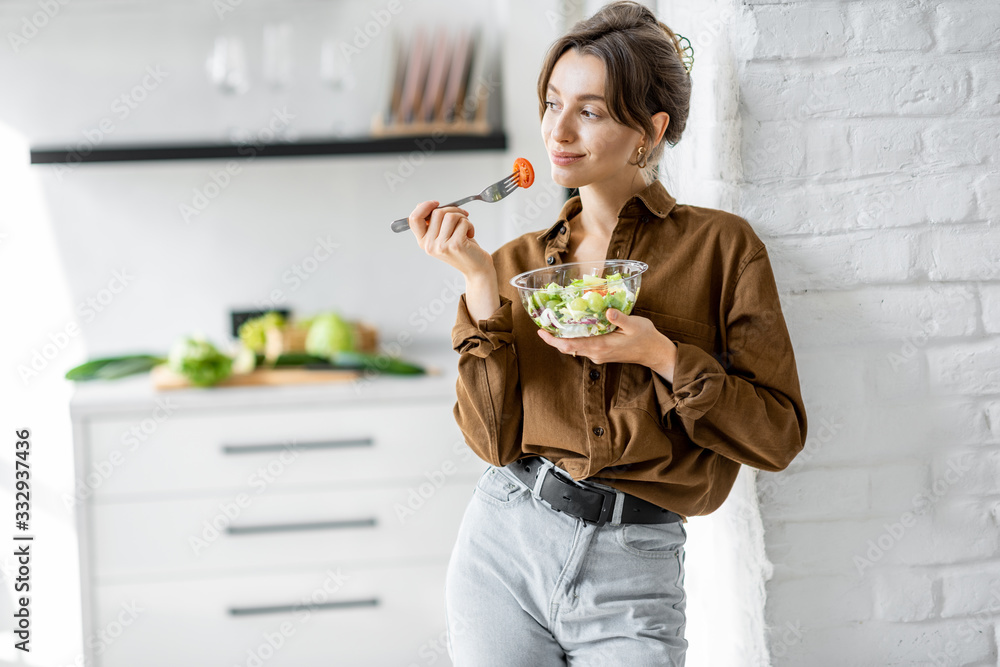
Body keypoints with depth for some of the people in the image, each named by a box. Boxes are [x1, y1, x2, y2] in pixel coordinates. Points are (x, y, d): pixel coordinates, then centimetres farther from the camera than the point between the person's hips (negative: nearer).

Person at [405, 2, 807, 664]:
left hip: (634, 570, -2)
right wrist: (480, 285, -9)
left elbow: (778, 434, -4)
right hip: (505, 542, 3)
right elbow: (494, 438, -2)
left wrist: (661, 356, -17)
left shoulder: (720, 244, -1)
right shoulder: (518, 263, 8)